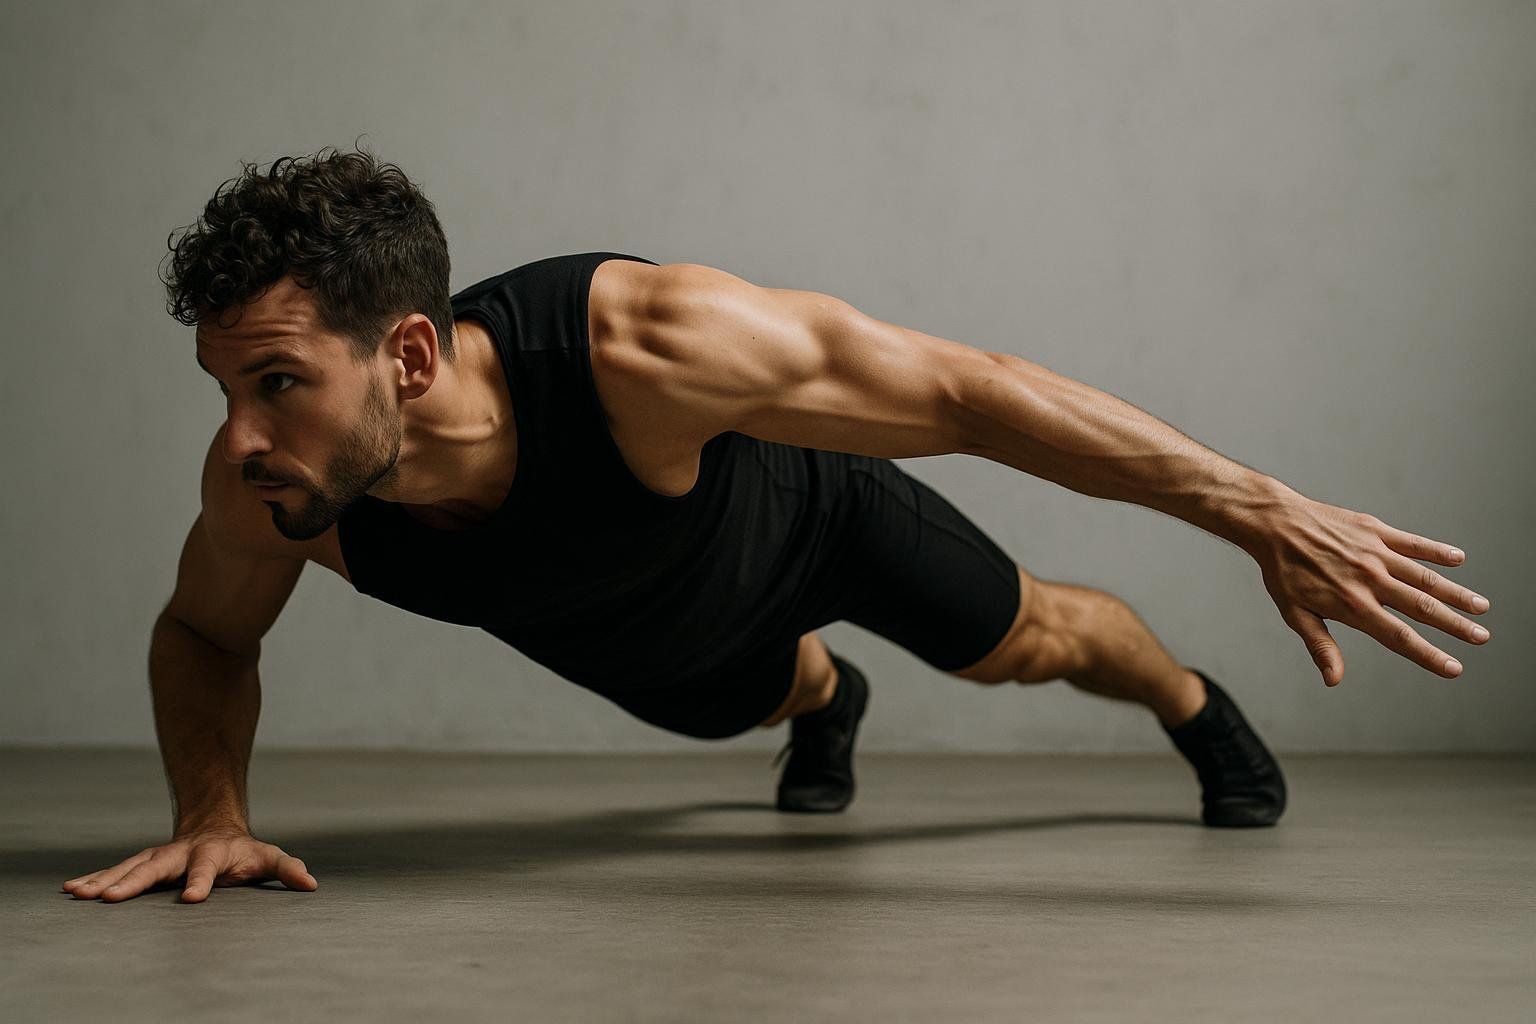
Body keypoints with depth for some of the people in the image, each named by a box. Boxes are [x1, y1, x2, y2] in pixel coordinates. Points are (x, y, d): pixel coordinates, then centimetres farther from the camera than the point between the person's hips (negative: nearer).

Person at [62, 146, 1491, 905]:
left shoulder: (638, 346, -51)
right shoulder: (264, 489, -39)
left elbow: (961, 387, -41)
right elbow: (204, 635, -13)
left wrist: (1262, 511, -38)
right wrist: (211, 814, -33)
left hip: (800, 506, -3)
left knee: (1020, 638, 21)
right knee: (746, 700, 36)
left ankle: (1198, 706, 56)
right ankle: (822, 703, 75)